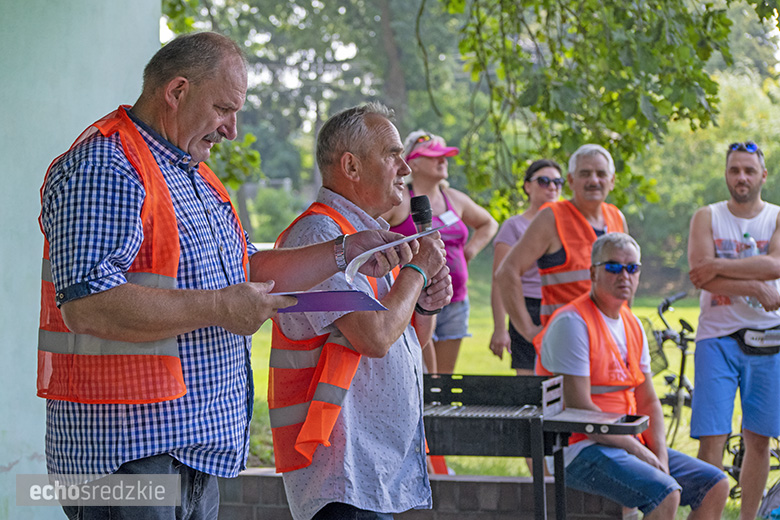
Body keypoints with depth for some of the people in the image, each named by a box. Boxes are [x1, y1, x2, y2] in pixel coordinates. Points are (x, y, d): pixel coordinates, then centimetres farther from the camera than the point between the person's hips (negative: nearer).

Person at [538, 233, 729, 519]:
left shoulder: (633, 326, 15)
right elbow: (578, 408, -19)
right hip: (578, 450, -9)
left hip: (629, 444, 9)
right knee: (665, 494, -30)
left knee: (716, 485, 0)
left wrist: (660, 455, -2)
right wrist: (637, 450, -15)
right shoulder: (572, 322, -13)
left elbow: (648, 401, 15)